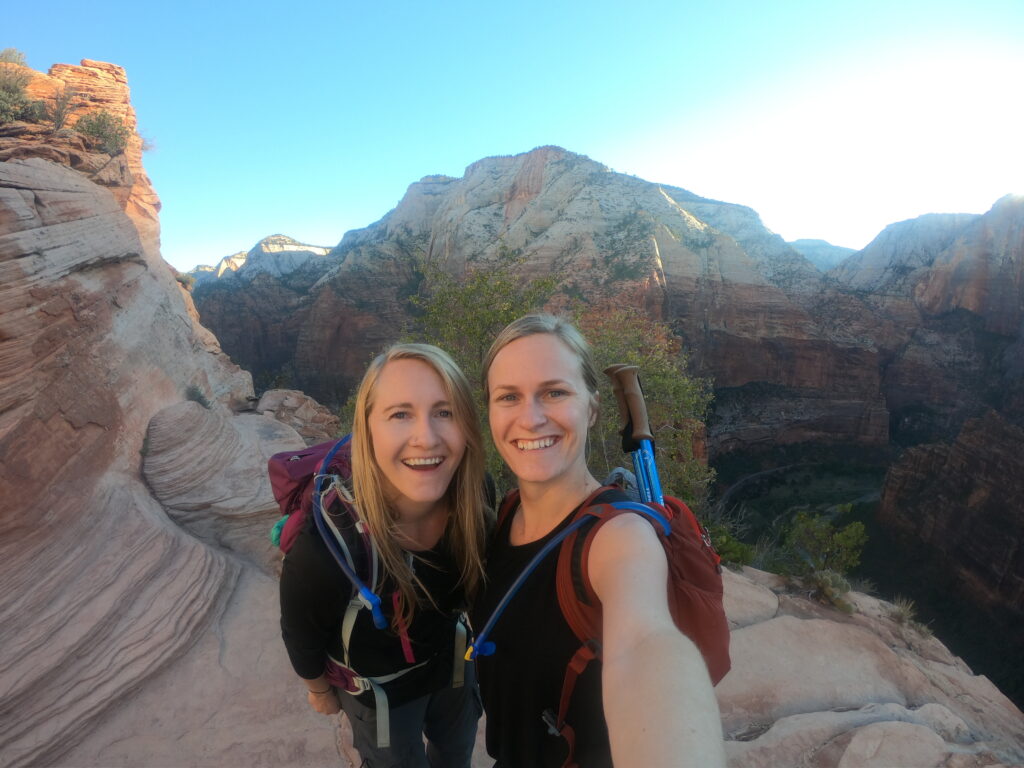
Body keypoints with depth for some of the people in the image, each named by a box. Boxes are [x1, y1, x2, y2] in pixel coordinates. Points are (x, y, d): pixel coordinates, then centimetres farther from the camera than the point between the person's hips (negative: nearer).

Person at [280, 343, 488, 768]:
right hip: (378, 686, -3)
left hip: (453, 657, 4)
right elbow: (302, 633, -17)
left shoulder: (474, 496, -28)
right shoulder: (325, 544, -40)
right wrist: (320, 690, 1)